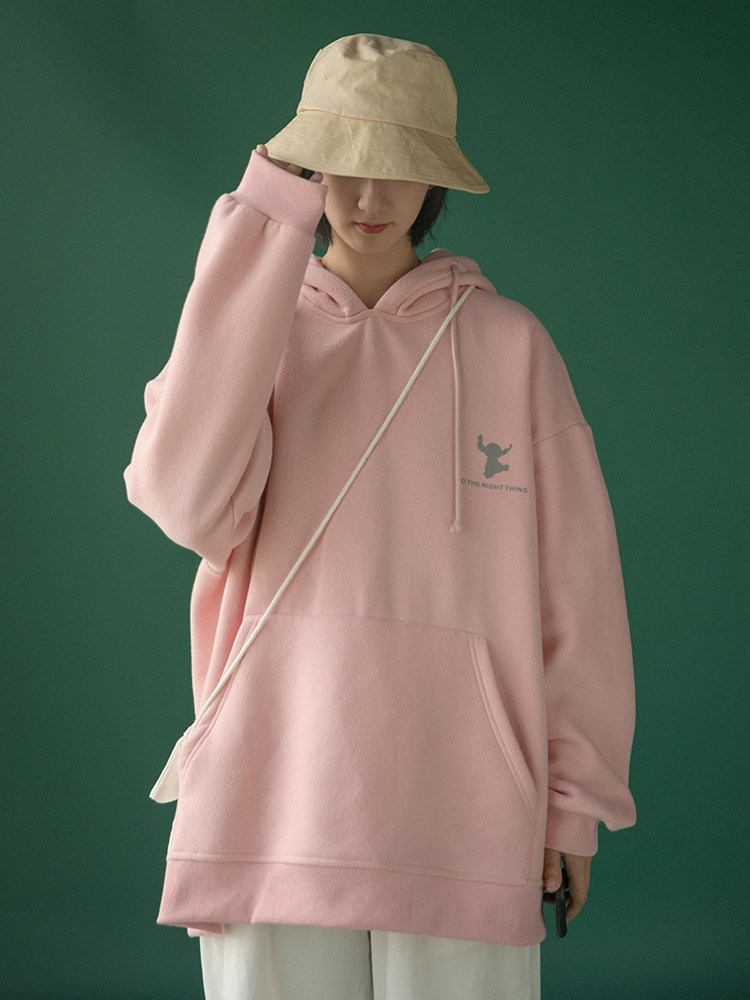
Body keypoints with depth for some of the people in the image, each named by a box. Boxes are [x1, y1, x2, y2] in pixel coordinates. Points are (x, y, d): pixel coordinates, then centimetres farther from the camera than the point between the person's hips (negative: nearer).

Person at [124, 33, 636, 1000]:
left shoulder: (510, 344, 6)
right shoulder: (242, 337, 8)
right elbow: (193, 505, -14)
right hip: (276, 801, 1)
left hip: (461, 808, -1)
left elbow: (574, 587, 8)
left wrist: (576, 801, 5)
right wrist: (264, 223, -12)